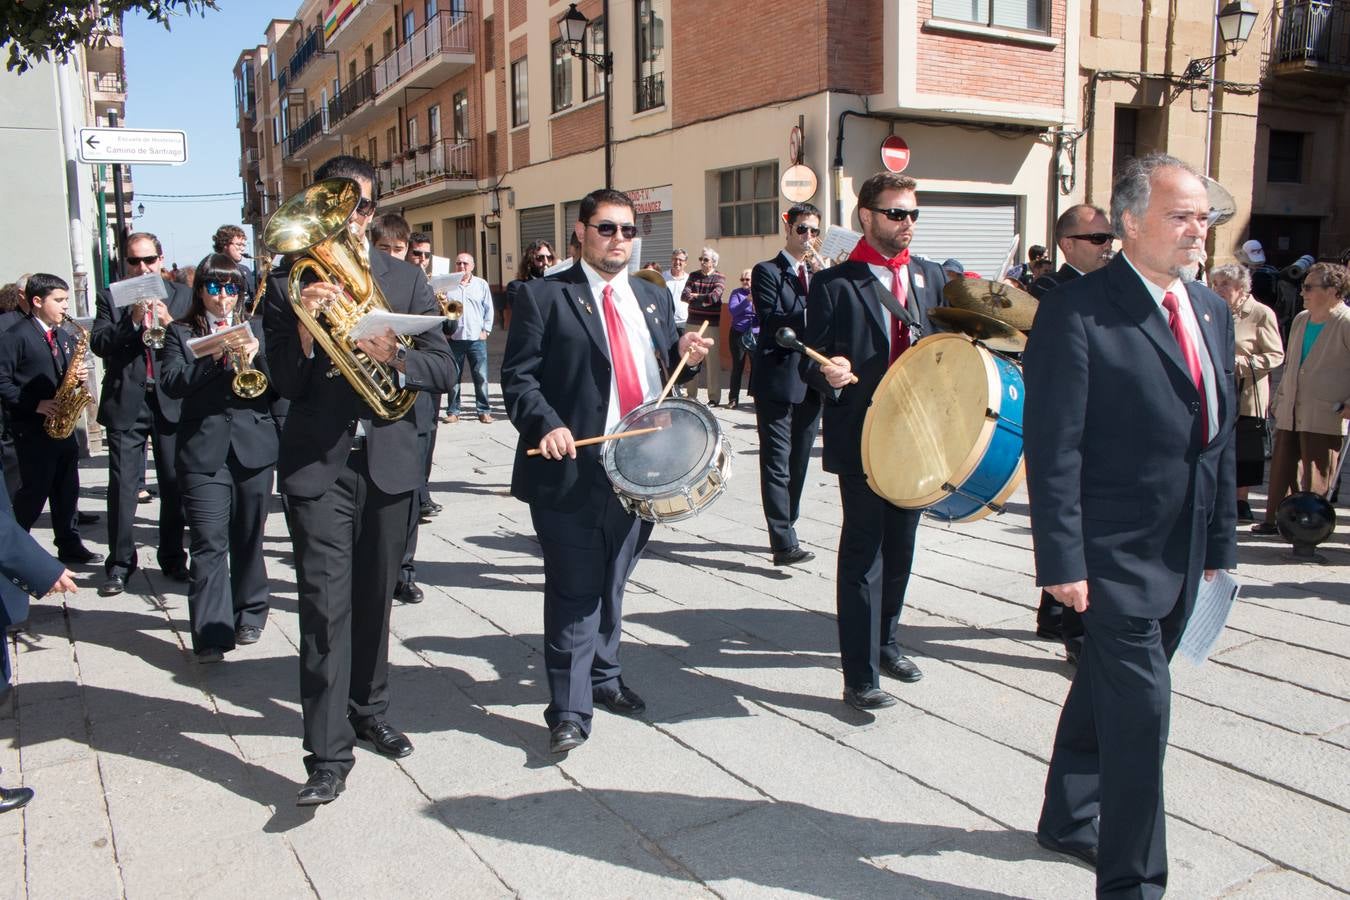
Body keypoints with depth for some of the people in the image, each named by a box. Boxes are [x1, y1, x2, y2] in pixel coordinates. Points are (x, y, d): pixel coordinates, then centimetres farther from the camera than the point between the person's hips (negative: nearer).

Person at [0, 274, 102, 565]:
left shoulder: (65, 337, 14)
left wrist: (79, 374, -1)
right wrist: (35, 405, -21)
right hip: (32, 428, -7)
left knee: (67, 489, 11)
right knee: (35, 491, -2)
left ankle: (70, 546, 20)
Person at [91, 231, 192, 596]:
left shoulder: (181, 296, 8)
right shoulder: (111, 297, 7)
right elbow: (98, 344, -4)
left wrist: (169, 323, -16)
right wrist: (132, 321, -18)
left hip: (171, 401, 1)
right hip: (125, 403, 0)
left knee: (174, 483, 6)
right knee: (122, 484, -1)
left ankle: (173, 557, 18)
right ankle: (120, 563, 9)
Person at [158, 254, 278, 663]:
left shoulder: (256, 329, 11)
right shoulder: (182, 333, 8)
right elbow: (171, 382, -7)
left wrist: (254, 357, -14)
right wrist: (216, 355, -18)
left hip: (254, 448, 2)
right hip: (203, 451, -1)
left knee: (249, 539, 11)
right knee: (208, 544, -7)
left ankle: (249, 615, 27)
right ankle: (211, 634, -5)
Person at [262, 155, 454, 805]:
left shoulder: (405, 279, 7)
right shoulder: (286, 281, 1)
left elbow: (443, 368, 1)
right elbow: (285, 384, -4)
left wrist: (393, 355, -18)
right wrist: (305, 323, -21)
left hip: (387, 458, 3)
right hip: (317, 463, -2)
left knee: (375, 598, 14)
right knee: (325, 604, -7)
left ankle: (368, 710, 34)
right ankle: (328, 752, 0)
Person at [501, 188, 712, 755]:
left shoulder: (654, 299, 16)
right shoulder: (544, 297, -1)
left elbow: (664, 372, 22)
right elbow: (518, 376, -6)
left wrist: (686, 356, 0)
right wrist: (547, 424, -22)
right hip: (574, 468, -5)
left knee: (612, 582, 18)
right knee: (574, 591, -1)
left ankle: (603, 677, 35)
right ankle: (569, 709, 8)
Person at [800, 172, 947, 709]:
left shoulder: (930, 276, 11)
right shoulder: (834, 284, -5)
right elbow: (811, 361, -6)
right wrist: (828, 373, -29)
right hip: (862, 438, -6)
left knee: (900, 547, 17)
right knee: (863, 553, -2)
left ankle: (884, 642, 36)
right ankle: (860, 676, 4)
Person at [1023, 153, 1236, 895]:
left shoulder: (1211, 311, 11)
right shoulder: (1077, 311, -14)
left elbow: (1220, 437, 15)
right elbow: (1053, 448, -16)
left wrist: (1219, 541, 14)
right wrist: (1063, 558, -18)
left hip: (1182, 555, 8)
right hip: (1116, 554, -7)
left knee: (1107, 689, 20)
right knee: (1139, 709, -3)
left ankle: (1068, 820, 39)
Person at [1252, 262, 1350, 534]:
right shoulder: (1300, 319, 13)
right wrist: (1280, 396, 20)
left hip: (1324, 416, -7)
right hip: (1290, 412, 7)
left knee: (1315, 476, 0)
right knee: (1281, 468, 10)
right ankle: (1274, 520, 20)